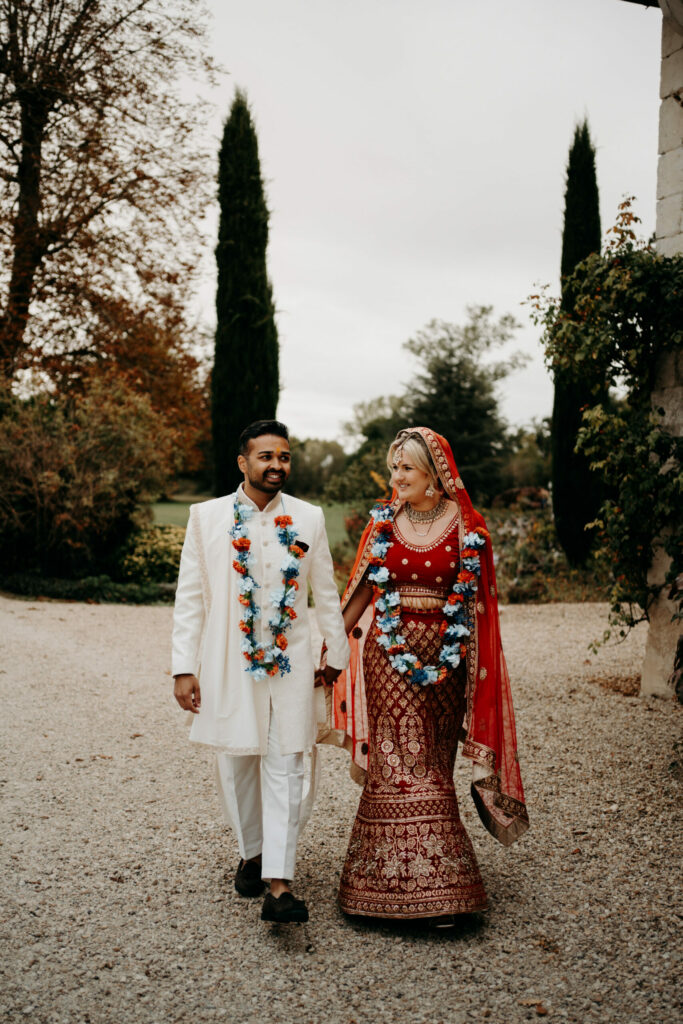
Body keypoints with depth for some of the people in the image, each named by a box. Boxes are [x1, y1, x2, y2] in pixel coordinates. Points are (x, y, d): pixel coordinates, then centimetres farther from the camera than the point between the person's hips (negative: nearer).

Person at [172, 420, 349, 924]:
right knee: (237, 764, 11)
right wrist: (185, 667, -3)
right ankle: (252, 853, 33)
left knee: (284, 768, -3)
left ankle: (279, 885, -3)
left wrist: (338, 654, 14)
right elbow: (190, 596, 1)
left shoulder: (309, 518, 4)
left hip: (290, 661, 0)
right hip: (228, 662, 0)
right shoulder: (207, 516, 0)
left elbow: (326, 593, 11)